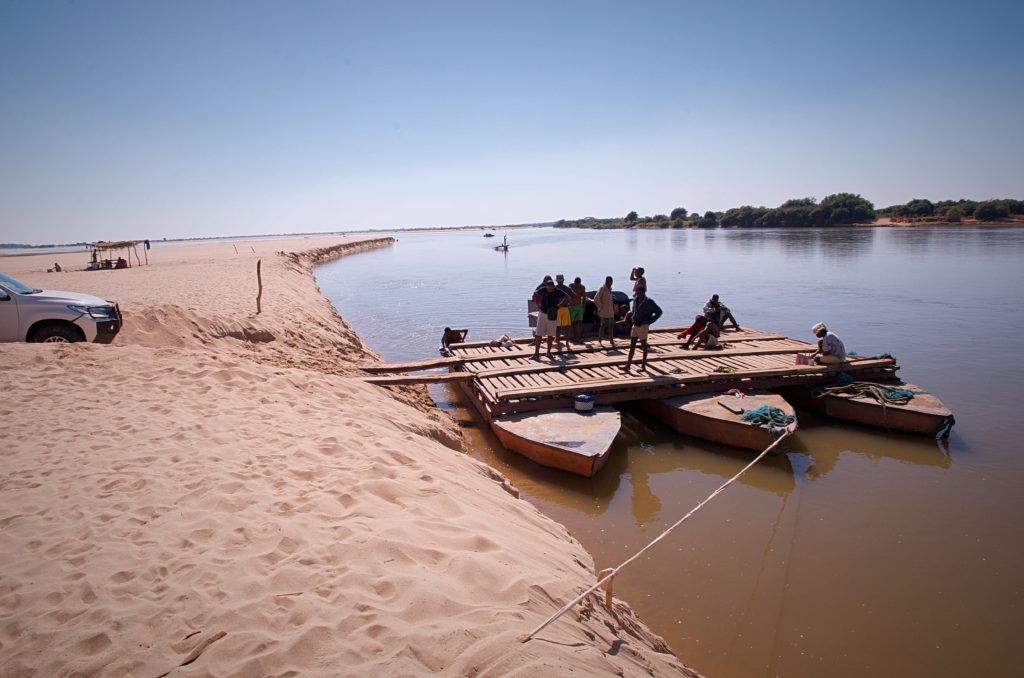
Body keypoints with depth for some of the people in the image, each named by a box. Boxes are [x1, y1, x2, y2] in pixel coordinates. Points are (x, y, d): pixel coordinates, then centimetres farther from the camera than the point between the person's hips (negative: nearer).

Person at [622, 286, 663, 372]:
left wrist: (649, 321, -10)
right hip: (635, 326, 6)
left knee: (644, 345, 5)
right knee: (632, 346, 3)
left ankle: (643, 365, 15)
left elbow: (659, 311, -8)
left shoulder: (649, 302, -13)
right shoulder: (635, 300, 6)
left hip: (643, 326, -6)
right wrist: (633, 319, 12)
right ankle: (628, 366, 3)